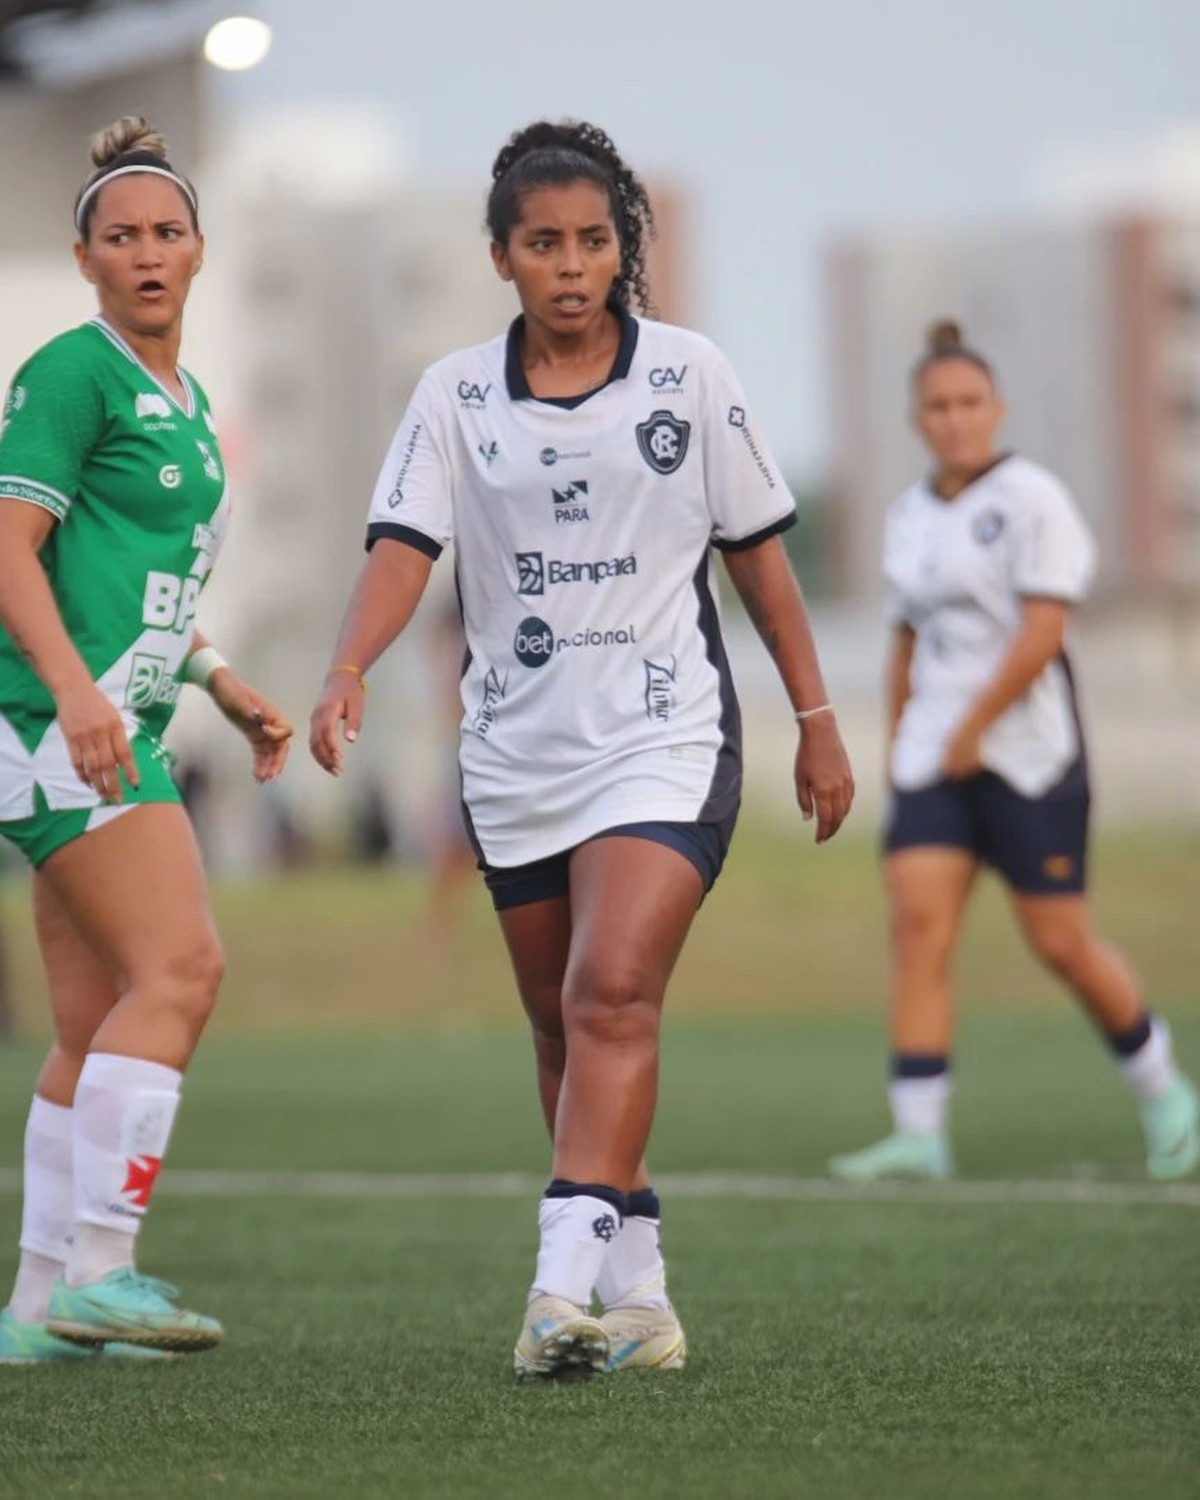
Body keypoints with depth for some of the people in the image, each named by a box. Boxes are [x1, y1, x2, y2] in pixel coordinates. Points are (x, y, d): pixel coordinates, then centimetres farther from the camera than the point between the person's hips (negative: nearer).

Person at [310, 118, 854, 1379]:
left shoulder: (688, 374, 0)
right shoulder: (455, 393, 3)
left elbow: (756, 551, 7)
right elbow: (403, 544, -8)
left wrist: (816, 721, 8)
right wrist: (347, 674, -26)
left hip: (665, 740, -3)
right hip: (514, 751, 4)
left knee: (612, 998, -21)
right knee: (563, 1034, 9)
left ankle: (563, 1288, -30)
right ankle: (637, 1296, 20)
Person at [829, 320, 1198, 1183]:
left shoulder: (1032, 499, -7)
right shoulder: (910, 517, 13)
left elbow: (1041, 633, -15)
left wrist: (971, 732, -14)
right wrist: (896, 748, 16)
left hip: (1031, 753, -5)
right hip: (934, 757, 5)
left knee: (1062, 944, -2)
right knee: (917, 923, -11)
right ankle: (920, 1135, -14)